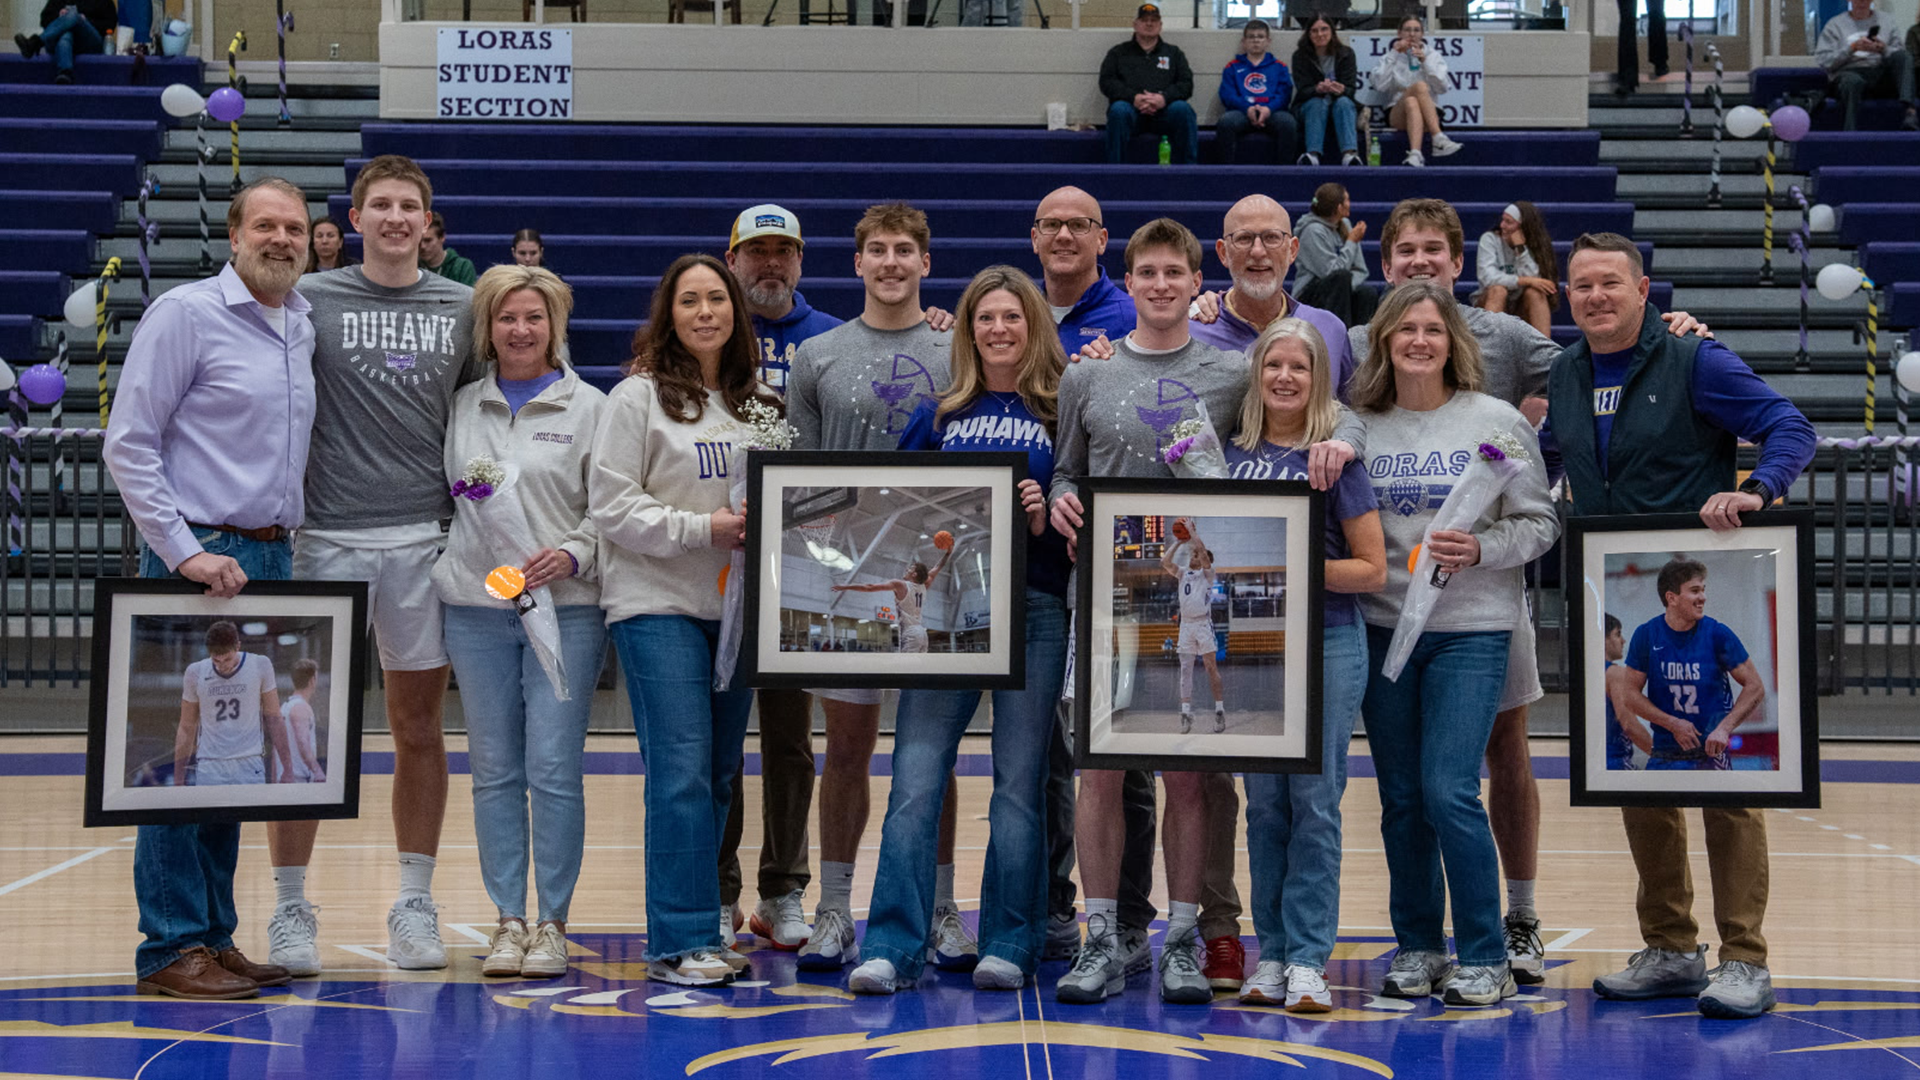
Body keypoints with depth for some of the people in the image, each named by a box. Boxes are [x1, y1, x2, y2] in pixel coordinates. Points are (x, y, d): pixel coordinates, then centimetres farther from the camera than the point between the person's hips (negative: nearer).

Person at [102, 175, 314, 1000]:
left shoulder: (303, 328, 15)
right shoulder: (186, 314, -7)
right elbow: (128, 446, -10)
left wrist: (284, 544, 12)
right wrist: (186, 553, -15)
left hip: (271, 561, 7)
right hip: (200, 558, -7)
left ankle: (214, 938, 17)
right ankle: (172, 949, 0)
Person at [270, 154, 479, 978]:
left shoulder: (462, 307, 10)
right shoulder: (310, 300, 4)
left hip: (425, 538, 2)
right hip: (326, 539, -2)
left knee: (419, 726, 7)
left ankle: (415, 905, 17)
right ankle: (291, 910, 11)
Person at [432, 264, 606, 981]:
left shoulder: (589, 407, 3)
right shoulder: (462, 407, 12)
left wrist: (574, 555, -13)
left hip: (565, 607, -3)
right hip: (475, 606, 3)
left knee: (554, 769, -5)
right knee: (494, 770, 5)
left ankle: (552, 923, 6)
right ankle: (508, 921, 13)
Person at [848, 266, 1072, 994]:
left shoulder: (1062, 412, 6)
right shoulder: (938, 417, 13)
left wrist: (1046, 518, -12)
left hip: (1033, 612, -1)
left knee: (1018, 784, 3)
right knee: (915, 780, -5)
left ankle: (1010, 946, 11)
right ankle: (892, 947, -3)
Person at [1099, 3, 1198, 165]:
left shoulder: (1174, 53, 22)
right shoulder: (1118, 52, 20)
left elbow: (1186, 84, 9)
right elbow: (1106, 82, 6)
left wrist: (1164, 98, -13)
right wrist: (1134, 98, -13)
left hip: (1163, 112, 1)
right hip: (1131, 109, -1)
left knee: (1183, 109, -31)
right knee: (1119, 109, -35)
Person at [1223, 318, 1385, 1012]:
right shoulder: (1232, 453, 8)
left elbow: (1372, 569, -5)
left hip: (1327, 643, -3)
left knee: (1314, 801, -3)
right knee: (1264, 803, 6)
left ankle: (1308, 959, 1)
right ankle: (1271, 954, 12)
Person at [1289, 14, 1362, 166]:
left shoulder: (1346, 53, 1)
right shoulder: (1300, 56, 0)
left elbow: (1351, 89, -9)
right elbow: (1303, 89, -11)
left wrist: (1341, 90, -35)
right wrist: (1318, 89, -36)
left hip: (1342, 106, 1)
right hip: (1308, 106, 0)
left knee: (1343, 102, -32)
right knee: (1319, 102, -33)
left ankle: (1350, 154, -56)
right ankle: (1313, 155, -52)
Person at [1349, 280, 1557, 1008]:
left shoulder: (1496, 421, -1)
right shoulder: (1359, 426, 5)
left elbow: (1539, 524, -1)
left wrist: (1478, 551, -16)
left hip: (1472, 629, -3)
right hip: (1382, 627, 3)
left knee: (1449, 791, -10)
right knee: (1401, 798, 8)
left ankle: (1484, 959, 4)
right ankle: (1417, 948, 23)